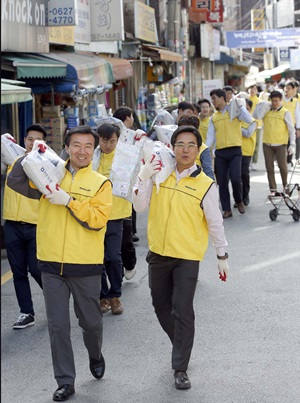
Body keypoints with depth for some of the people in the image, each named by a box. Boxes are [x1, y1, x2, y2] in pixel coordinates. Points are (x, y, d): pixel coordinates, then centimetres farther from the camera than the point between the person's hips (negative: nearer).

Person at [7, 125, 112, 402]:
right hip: (52, 265, 1)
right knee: (58, 326, 3)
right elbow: (15, 181, 1)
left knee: (91, 322, 15)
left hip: (86, 266, -1)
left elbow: (97, 220, -14)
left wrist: (69, 201, -20)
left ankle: (95, 356, 45)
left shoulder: (101, 183, -1)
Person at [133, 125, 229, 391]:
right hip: (158, 253, 4)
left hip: (187, 258, -4)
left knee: (182, 312, -6)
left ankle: (181, 368, 5)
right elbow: (140, 206, -4)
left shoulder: (205, 185, -9)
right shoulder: (159, 174, 1)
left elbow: (215, 223, -2)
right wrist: (143, 178, -17)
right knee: (162, 307, 15)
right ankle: (182, 347, 39)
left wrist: (222, 256, 2)